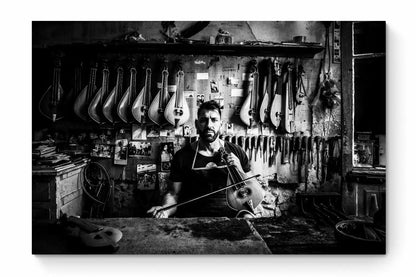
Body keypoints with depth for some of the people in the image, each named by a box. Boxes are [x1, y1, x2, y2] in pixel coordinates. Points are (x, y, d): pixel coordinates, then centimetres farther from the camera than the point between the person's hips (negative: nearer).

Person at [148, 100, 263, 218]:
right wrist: (165, 210, -13)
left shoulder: (237, 152, 8)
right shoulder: (182, 156, 4)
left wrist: (239, 170, -5)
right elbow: (174, 194, 8)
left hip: (230, 216, 2)